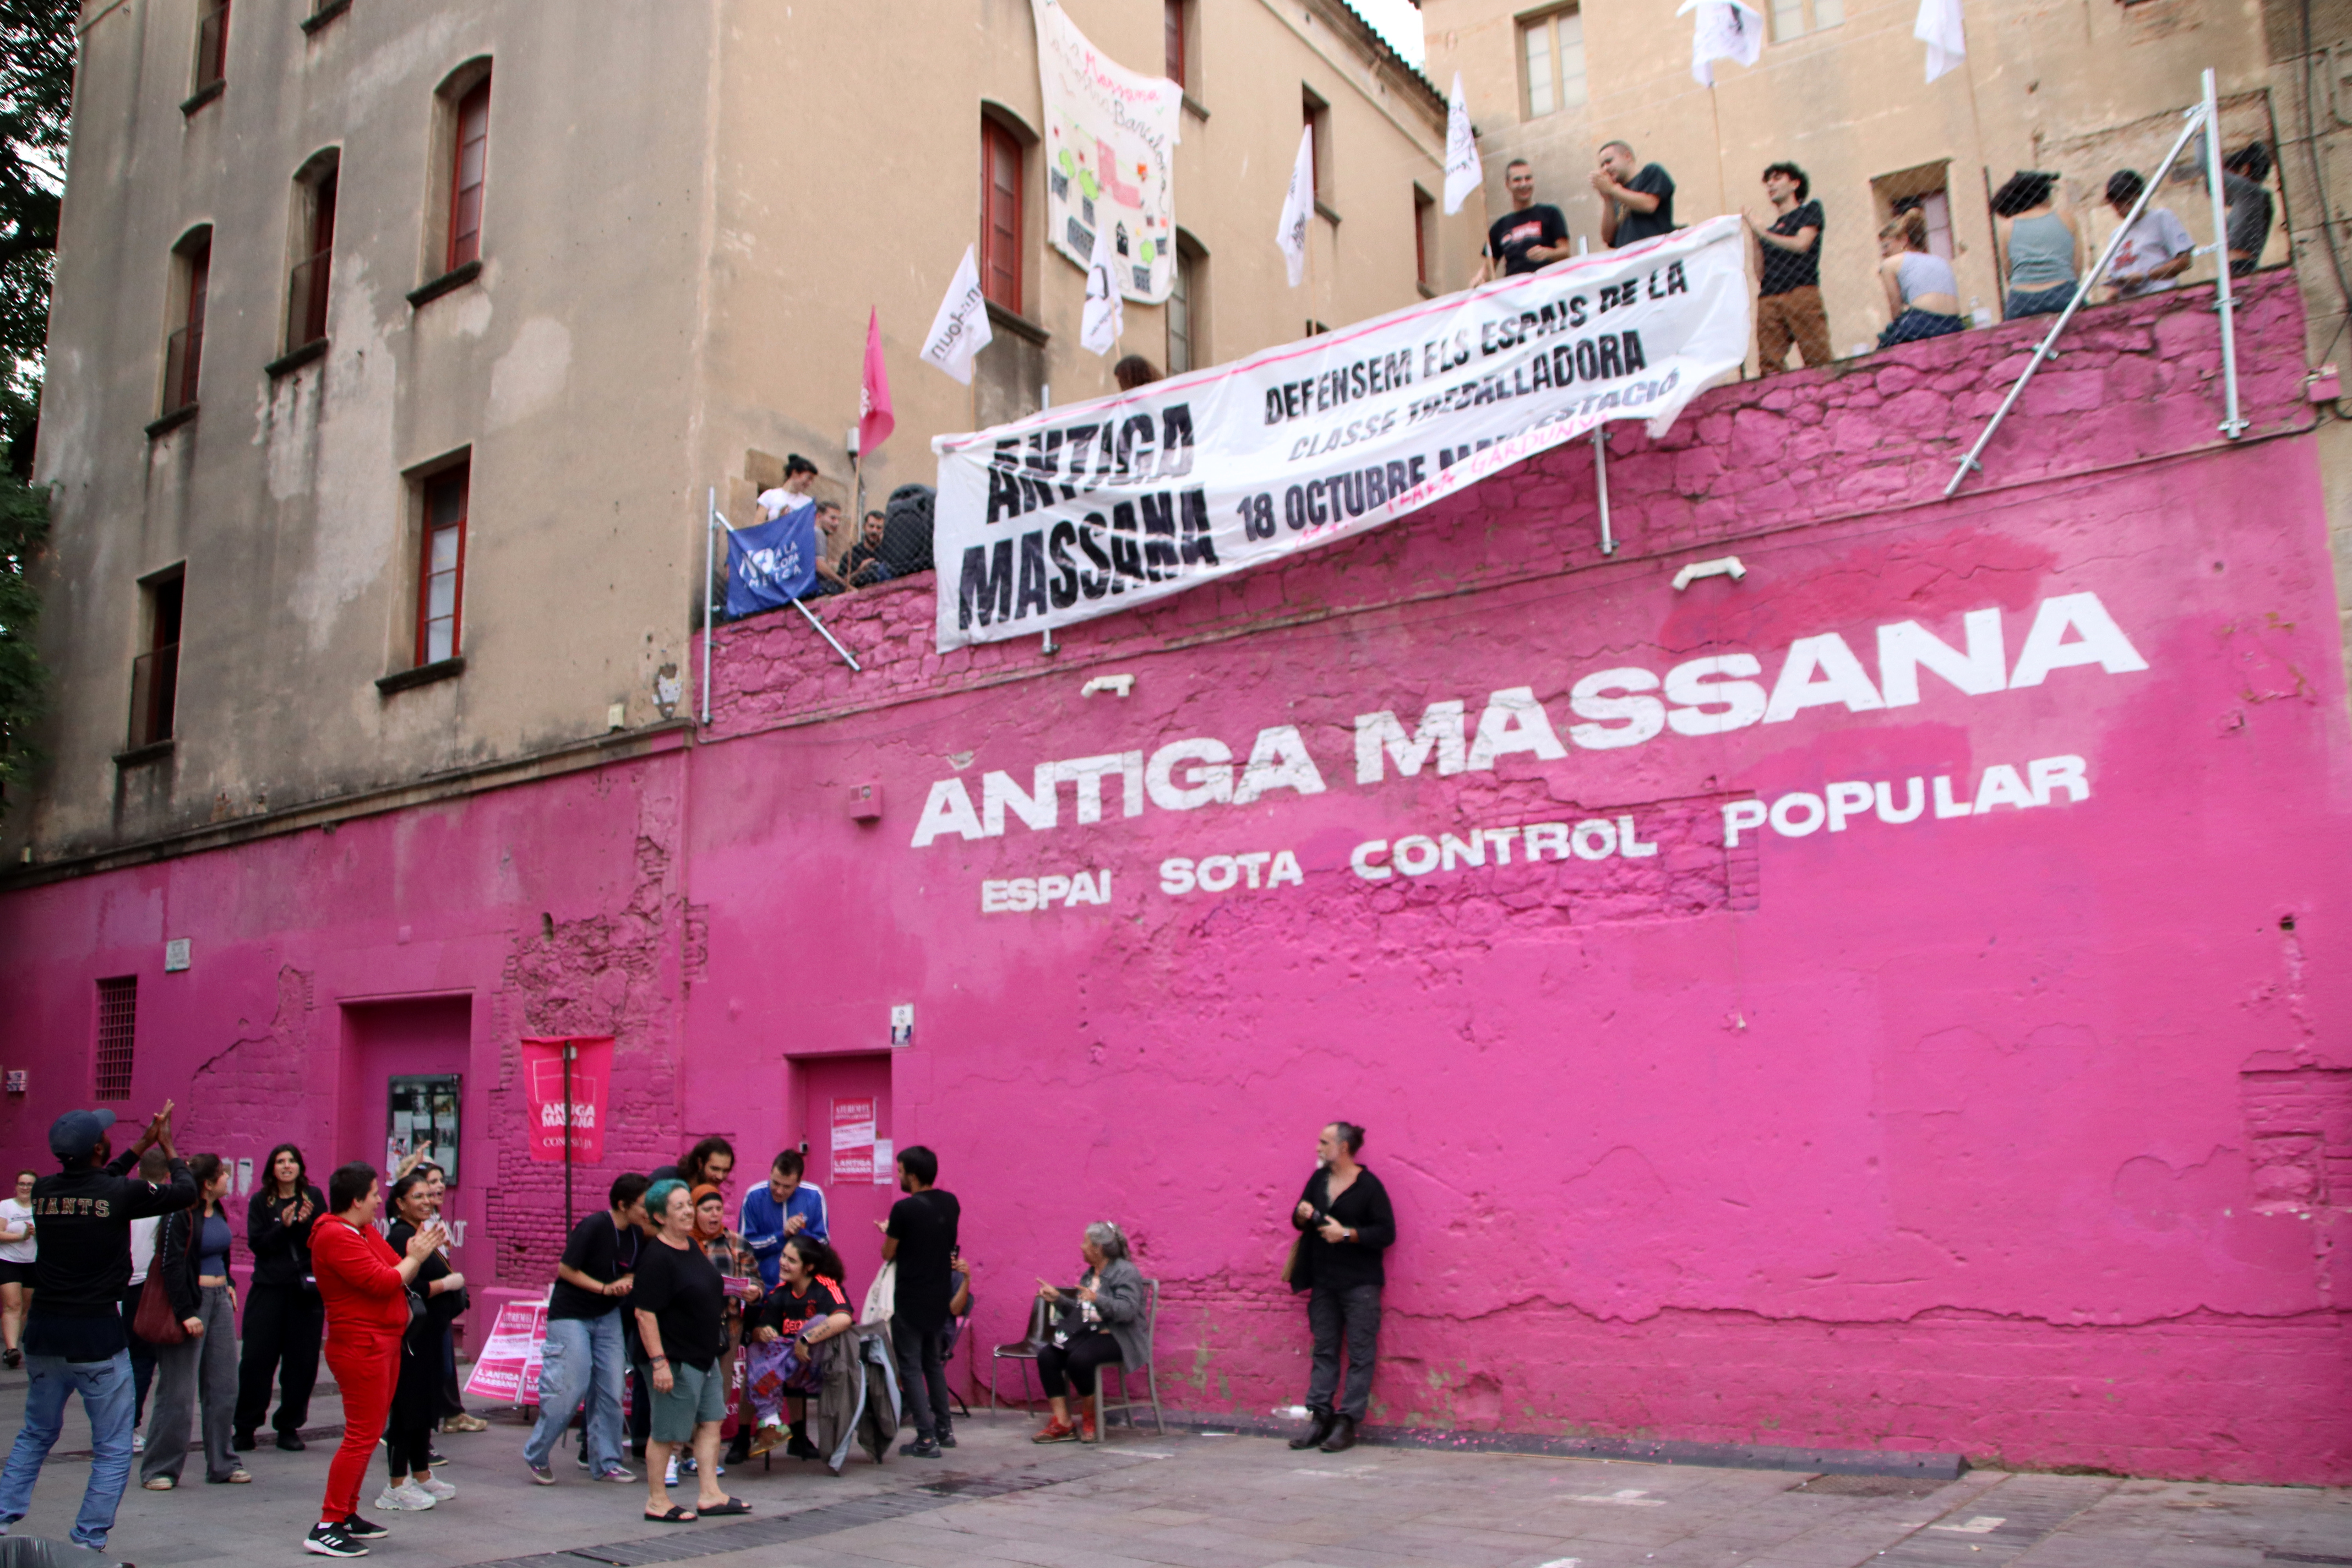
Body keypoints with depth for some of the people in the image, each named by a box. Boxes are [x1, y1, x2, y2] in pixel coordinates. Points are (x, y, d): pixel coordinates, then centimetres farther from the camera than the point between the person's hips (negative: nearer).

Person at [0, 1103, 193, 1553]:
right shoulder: (122, 1193, -13)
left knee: (36, 1434, 24)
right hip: (96, 1335, -5)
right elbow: (186, 1191, 3)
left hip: (43, 1331, 5)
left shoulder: (43, 1191, 1)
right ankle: (87, 1544, 3)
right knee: (113, 1449, 5)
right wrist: (166, 1145, 17)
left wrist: (142, 1146, 28)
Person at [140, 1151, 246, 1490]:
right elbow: (171, 1266, -18)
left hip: (219, 1299, 8)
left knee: (223, 1386, 10)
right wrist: (186, 1313, -20)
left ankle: (222, 1464, 18)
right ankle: (160, 1470, 8)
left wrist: (227, 1284, 12)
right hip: (190, 1301, -8)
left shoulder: (218, 1210, 9)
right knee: (178, 1392, -3)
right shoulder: (181, 1215, -16)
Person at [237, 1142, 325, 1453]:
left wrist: (308, 1222, -17)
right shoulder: (260, 1202, 6)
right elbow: (256, 1243, -3)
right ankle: (245, 1427, 10)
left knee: (302, 1361, 2)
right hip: (268, 1288, 0)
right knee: (257, 1358, -3)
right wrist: (284, 1226, -17)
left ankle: (289, 1427, 13)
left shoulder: (314, 1197, 6)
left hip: (306, 1290, 1)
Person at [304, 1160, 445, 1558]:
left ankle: (348, 1514, 23)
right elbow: (383, 1282, -22)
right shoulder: (336, 1237, -17)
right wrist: (415, 1257, -9)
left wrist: (417, 1252, 1)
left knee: (368, 1433, 15)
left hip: (384, 1343, 10)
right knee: (362, 1436, -10)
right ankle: (327, 1528, -7)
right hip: (360, 1344, -10)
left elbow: (398, 1277, 16)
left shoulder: (366, 1231, 15)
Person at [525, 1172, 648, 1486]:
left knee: (611, 1392, 2)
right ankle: (535, 1457, 14)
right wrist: (605, 1288, -19)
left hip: (607, 1317, 6)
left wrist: (625, 1284, -11)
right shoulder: (593, 1227, -20)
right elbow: (566, 1270, -15)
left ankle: (606, 1463, 13)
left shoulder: (636, 1235, 1)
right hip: (570, 1315, -6)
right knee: (570, 1390, -7)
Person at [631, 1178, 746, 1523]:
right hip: (676, 1359, -9)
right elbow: (644, 1313, -22)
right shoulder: (656, 1258, -19)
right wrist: (658, 1361, -25)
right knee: (666, 1433, 2)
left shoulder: (692, 1246, 9)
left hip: (706, 1355, 9)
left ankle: (710, 1495, 18)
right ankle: (657, 1502, 14)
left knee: (710, 1423, 11)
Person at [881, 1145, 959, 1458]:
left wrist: (888, 1232, 11)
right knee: (933, 1362, 20)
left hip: (910, 1299, -7)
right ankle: (944, 1429, 25)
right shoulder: (951, 1203, 2)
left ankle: (926, 1439, -2)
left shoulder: (904, 1209, -19)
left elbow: (888, 1254, -10)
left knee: (910, 1367, 0)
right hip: (940, 1296, 7)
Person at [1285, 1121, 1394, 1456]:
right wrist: (1301, 1215, -4)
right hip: (1323, 1281, 6)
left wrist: (1346, 1234, -18)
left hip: (1360, 1284, -6)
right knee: (1324, 1352, 9)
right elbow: (1300, 1223, 19)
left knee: (1360, 1356, -2)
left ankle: (1347, 1422, 1)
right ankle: (1320, 1418, 13)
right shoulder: (1318, 1180, 10)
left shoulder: (1369, 1186, -9)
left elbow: (1386, 1233, -12)